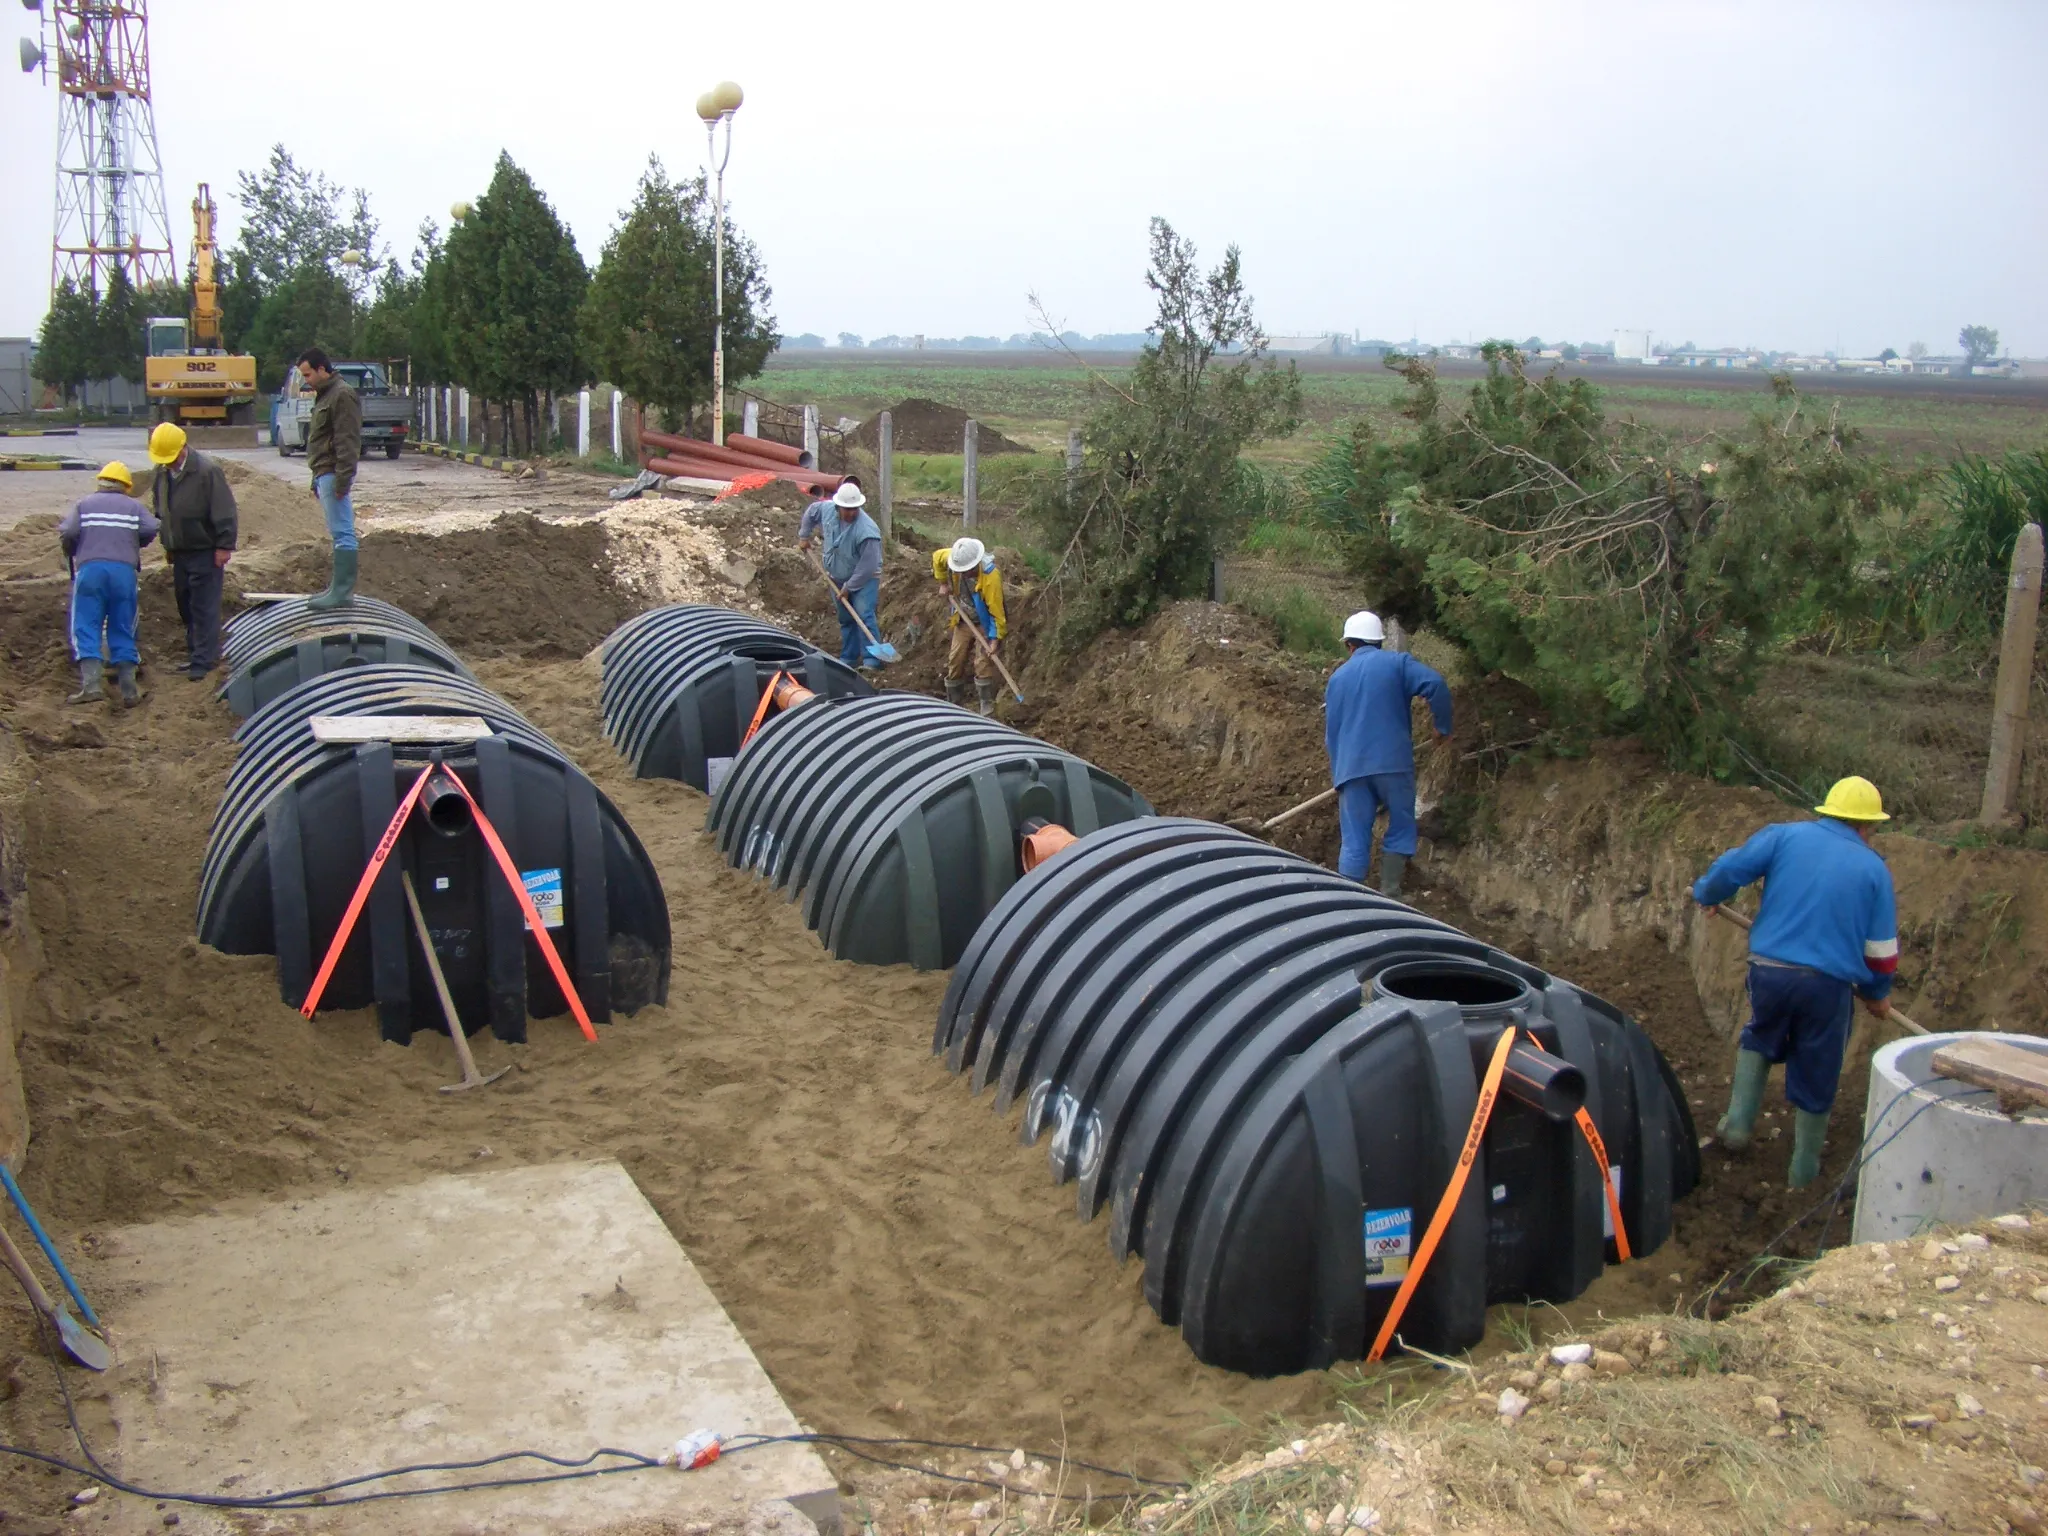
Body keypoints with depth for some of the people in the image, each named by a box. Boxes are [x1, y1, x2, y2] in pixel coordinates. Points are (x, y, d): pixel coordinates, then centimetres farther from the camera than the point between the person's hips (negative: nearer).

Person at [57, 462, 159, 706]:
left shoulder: (84, 505, 14)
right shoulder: (134, 507, 16)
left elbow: (66, 532, 0)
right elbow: (151, 530, 0)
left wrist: (72, 554, 20)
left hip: (89, 569, -1)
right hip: (124, 570, 1)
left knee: (85, 628, -1)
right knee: (123, 631, 8)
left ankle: (91, 684, -17)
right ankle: (128, 689, 4)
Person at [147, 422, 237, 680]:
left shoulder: (207, 471, -16)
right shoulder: (162, 473, 7)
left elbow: (224, 512, -16)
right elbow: (159, 509, 20)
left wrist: (224, 546, -17)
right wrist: (167, 544, 20)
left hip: (205, 551, -8)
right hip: (179, 551, 8)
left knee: (204, 608, -6)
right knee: (186, 607, 13)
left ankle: (203, 661, -3)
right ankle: (195, 654, 22)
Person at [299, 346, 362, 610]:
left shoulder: (342, 396, -12)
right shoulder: (324, 396, 21)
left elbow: (347, 442, -19)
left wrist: (342, 479, -22)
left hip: (333, 475, -10)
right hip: (324, 474, 10)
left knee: (342, 533, -9)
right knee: (339, 532, 12)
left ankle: (343, 590, -10)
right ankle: (339, 586, 15)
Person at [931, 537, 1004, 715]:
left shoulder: (991, 576, -32)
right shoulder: (955, 558, -17)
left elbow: (996, 608, -29)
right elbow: (936, 557, 6)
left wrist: (995, 638, -29)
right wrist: (943, 583, 4)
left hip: (985, 624, -6)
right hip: (964, 622, 6)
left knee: (983, 664, -14)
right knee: (954, 662, 10)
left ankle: (986, 710, -9)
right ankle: (953, 706, 23)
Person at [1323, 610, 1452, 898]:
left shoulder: (1337, 678, 17)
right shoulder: (1397, 662, 5)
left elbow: (1331, 732, 21)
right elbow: (1435, 685, -13)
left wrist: (1338, 773, 29)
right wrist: (1443, 727, 0)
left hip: (1351, 768, 3)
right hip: (1393, 763, -3)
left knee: (1354, 842, 5)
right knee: (1400, 829, 12)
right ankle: (1388, 897, 7)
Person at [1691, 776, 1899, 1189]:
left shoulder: (1786, 835, 2)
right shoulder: (1873, 869, 3)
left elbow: (1730, 868, -1)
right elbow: (1881, 950, 7)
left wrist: (1705, 895, 21)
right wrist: (1876, 995, 24)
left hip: (1769, 969, 1)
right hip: (1829, 983, -1)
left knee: (1760, 1041, 30)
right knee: (1815, 1077, 15)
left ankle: (1738, 1122, 18)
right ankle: (1804, 1171, 26)